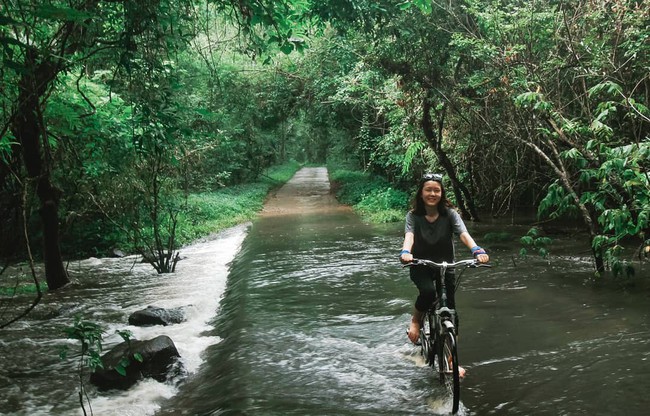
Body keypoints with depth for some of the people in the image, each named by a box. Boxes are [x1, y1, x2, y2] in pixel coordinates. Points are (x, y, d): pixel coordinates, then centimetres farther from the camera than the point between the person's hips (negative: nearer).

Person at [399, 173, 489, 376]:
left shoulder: (449, 214, -8)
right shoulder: (413, 216, -9)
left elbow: (464, 233, -23)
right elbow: (409, 235, -26)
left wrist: (477, 250, -43)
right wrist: (405, 252, -49)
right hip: (421, 267, -2)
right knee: (428, 291, -34)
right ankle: (415, 321, -2)